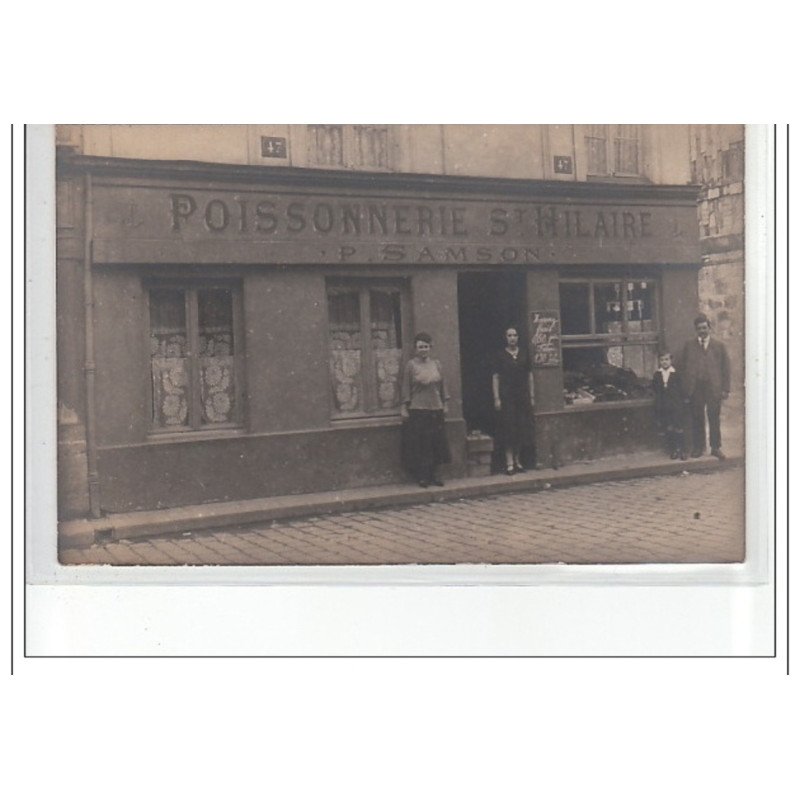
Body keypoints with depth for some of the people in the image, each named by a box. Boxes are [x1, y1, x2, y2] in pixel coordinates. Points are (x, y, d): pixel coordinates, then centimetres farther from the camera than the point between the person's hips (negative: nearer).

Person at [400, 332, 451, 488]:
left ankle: (432, 474, 15)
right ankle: (422, 476, 7)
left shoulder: (436, 364, 9)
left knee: (436, 443, 5)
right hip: (417, 411, -4)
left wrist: (445, 404, 10)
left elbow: (443, 385, 13)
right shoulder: (410, 365, -2)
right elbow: (405, 388, -3)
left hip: (436, 410, 4)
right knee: (419, 444, -2)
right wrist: (404, 408, -7)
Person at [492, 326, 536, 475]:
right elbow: (495, 377, -3)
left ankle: (518, 461, 17)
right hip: (506, 396, -4)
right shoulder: (501, 356, -1)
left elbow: (530, 376, 12)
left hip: (522, 396, 4)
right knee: (508, 429, -5)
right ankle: (510, 463, -4)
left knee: (522, 428, 6)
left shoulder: (524, 355, 8)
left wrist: (531, 396, 7)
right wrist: (497, 398, -10)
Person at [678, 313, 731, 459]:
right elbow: (682, 367, 8)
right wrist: (685, 389, 0)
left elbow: (726, 368, 7)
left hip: (714, 388, 0)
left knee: (714, 419, 1)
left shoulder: (719, 346, 9)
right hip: (695, 389, 1)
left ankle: (716, 447, 11)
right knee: (697, 419, 4)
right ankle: (698, 447, 14)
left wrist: (725, 389, -1)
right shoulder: (689, 346, 10)